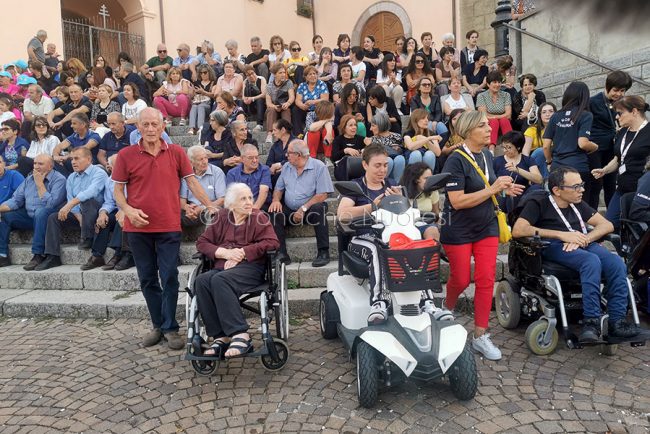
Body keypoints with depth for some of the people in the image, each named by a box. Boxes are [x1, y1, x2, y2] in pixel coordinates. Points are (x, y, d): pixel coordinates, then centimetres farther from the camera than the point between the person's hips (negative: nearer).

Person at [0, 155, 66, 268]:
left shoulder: (59, 179, -7)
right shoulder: (29, 179, 15)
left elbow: (50, 204, -21)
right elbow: (16, 200, 13)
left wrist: (40, 184, -14)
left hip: (47, 217, -7)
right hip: (29, 216, 7)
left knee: (41, 212, -37)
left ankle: (38, 255, -34)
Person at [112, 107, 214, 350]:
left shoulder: (176, 152, 2)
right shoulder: (126, 155, 1)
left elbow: (191, 181, 4)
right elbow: (118, 189, 4)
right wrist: (128, 210, -14)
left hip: (169, 226, -1)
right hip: (138, 227, 1)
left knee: (169, 278, 0)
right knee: (147, 279, 11)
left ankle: (170, 328, 12)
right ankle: (159, 325, 25)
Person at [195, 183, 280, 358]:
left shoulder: (258, 217, 5)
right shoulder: (222, 217, 15)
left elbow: (272, 242, -6)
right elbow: (202, 242, 12)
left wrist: (242, 252, -11)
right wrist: (225, 252, -6)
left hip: (250, 267, -4)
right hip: (223, 268, 4)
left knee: (219, 280, -33)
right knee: (201, 280, -28)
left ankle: (240, 335, -36)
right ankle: (221, 337, -28)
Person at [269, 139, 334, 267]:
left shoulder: (319, 167, -7)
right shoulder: (286, 167, 11)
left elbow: (322, 195, -14)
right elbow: (279, 188, 17)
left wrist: (303, 208, -21)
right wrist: (276, 200, -6)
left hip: (310, 208, -4)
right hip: (289, 210, 4)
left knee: (318, 208, -35)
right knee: (274, 212, -23)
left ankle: (323, 252, -26)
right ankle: (281, 253, -20)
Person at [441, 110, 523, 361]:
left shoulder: (487, 155, 6)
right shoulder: (456, 160, -17)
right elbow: (457, 201, -24)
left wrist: (504, 189, 1)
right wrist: (492, 189, -23)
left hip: (486, 227, 6)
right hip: (459, 231, -6)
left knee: (486, 279, 1)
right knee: (461, 279, 6)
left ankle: (480, 336, 10)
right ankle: (447, 309, 39)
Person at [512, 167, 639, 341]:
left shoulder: (578, 204, 27)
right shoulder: (538, 204, 7)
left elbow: (607, 225, 19)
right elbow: (517, 230, -10)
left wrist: (582, 238, -4)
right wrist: (562, 234, -12)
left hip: (584, 245, 6)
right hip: (554, 247, -6)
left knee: (617, 263, -24)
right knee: (592, 260, -34)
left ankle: (616, 320, -20)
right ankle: (591, 320, -32)